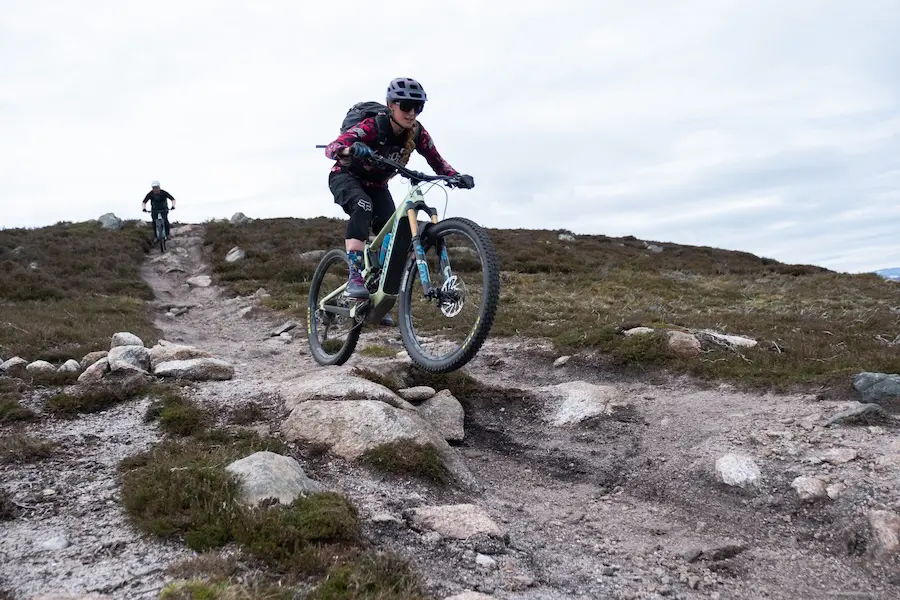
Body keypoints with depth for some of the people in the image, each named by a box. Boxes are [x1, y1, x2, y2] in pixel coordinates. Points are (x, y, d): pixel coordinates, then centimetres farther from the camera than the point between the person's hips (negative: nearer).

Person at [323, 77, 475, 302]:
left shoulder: (417, 133, -18)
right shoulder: (372, 127, -32)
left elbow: (437, 162, -11)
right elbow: (331, 148, -41)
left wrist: (457, 176, -32)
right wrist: (351, 150, -63)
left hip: (376, 185, 5)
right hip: (346, 177, -5)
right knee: (363, 206, -37)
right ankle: (355, 278, -39)